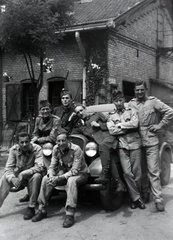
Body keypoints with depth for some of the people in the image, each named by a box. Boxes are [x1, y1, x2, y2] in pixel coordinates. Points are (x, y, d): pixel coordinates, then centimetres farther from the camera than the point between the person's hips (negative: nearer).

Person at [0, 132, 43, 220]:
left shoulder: (37, 149, -20)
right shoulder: (14, 149, -11)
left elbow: (39, 167, -29)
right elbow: (8, 168, -12)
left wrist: (23, 174, -39)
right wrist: (12, 178, -33)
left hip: (32, 175, -2)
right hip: (18, 175, 3)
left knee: (37, 176, -35)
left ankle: (31, 208, -25)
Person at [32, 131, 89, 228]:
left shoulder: (76, 149, -27)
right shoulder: (56, 149, -9)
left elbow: (75, 171, -30)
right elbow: (52, 166, -4)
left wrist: (59, 178, -39)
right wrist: (51, 176, -27)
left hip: (81, 173, -5)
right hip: (64, 172, 6)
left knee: (71, 181, -39)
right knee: (45, 179, -15)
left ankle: (70, 215, -35)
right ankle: (42, 210, -3)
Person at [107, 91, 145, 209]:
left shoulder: (131, 111, 10)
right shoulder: (111, 116, 13)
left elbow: (135, 124, -10)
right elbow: (111, 131, -3)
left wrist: (120, 125, -4)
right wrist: (128, 127, -4)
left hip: (135, 144, -1)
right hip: (122, 146, 1)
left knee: (137, 173, -1)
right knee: (127, 173, -9)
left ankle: (136, 196, 16)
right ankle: (137, 198, 1)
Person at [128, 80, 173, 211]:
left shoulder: (153, 101, -2)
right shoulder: (131, 103, 10)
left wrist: (160, 125, -6)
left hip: (151, 141, -4)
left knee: (153, 171, -7)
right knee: (141, 171, 12)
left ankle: (159, 199, -3)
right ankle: (145, 194, 27)